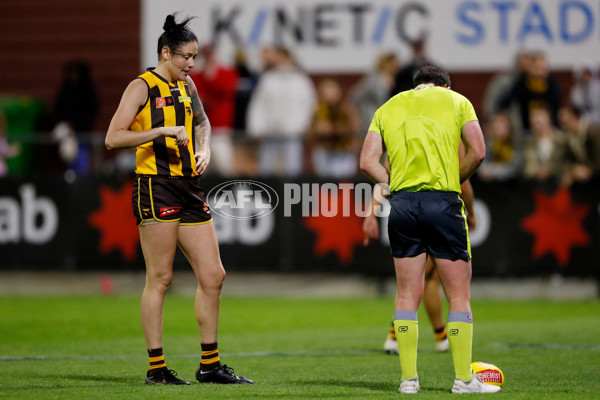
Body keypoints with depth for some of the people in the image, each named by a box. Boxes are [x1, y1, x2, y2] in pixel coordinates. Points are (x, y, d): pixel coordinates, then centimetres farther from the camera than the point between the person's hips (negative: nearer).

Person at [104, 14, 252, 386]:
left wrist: (204, 148, 18)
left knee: (213, 275, 5)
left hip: (190, 188, 8)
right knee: (160, 278, -6)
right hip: (156, 187, -8)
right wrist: (161, 131, -20)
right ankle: (156, 368, -1)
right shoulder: (142, 87, -6)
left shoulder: (186, 86, 16)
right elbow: (113, 138, -14)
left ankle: (210, 365, 13)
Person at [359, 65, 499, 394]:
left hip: (402, 203, 3)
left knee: (408, 294, 8)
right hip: (443, 203, -3)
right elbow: (477, 151, -2)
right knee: (458, 295, 3)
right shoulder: (456, 101, 9)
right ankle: (464, 379, 2)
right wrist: (455, 180, 11)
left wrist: (396, 184, 9)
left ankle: (408, 378, 6)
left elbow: (367, 162, 6)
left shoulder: (388, 108, 16)